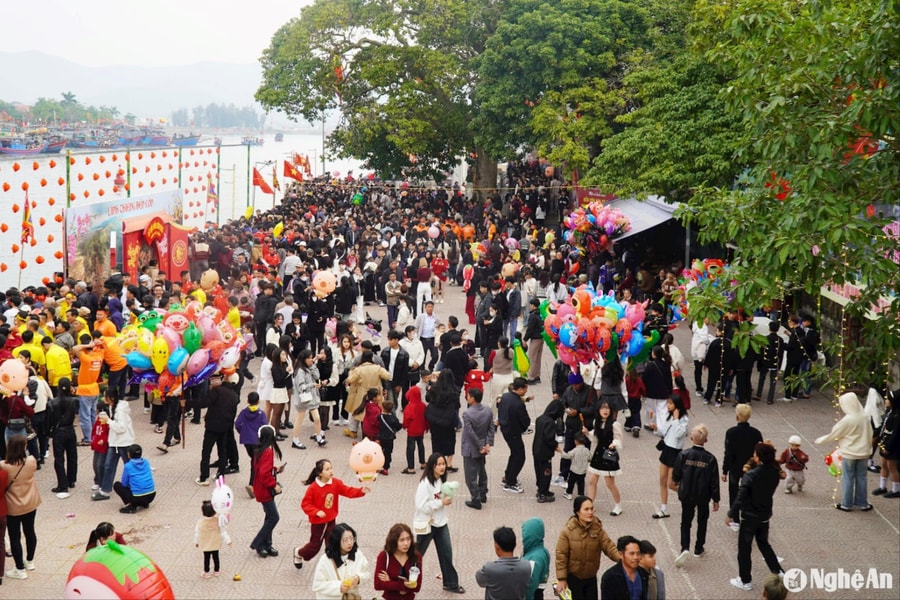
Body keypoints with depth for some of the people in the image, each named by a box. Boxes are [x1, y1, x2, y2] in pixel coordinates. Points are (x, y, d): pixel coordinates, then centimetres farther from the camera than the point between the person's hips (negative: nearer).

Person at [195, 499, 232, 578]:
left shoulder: (200, 522, -20)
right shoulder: (218, 520, -18)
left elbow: (197, 533, -6)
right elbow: (223, 531, -11)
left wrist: (196, 542, 10)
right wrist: (227, 540, -3)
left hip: (205, 545, -2)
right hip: (216, 544, 2)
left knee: (206, 558, 11)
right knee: (216, 557, 17)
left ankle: (206, 573, 21)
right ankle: (216, 571, 29)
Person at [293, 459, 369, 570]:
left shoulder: (336, 483, -9)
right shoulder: (313, 487, -22)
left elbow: (348, 491, -15)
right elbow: (305, 504, -18)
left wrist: (361, 491, -32)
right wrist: (317, 512, -32)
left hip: (331, 520, 4)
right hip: (317, 522, -4)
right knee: (315, 546, 11)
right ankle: (298, 553, 40)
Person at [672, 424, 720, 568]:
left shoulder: (684, 454, -15)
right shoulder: (710, 459, -15)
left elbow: (676, 474, -4)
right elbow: (714, 481, -9)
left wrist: (676, 481, 21)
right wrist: (716, 500, 2)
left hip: (686, 495, 0)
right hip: (703, 496, 0)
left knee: (686, 521, 11)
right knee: (702, 521, 20)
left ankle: (685, 548, -9)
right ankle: (698, 549, 29)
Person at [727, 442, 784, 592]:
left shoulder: (750, 475, -25)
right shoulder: (775, 473, -8)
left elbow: (740, 498, -22)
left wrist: (731, 514, -10)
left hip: (750, 517, -5)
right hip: (765, 516, 6)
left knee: (744, 549, 11)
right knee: (764, 544, 26)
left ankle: (745, 581, 21)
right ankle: (778, 573, 28)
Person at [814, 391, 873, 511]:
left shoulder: (847, 420, -21)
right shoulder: (865, 418, -3)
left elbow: (833, 434, -11)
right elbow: (869, 435, 7)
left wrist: (820, 440, 4)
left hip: (849, 453, -5)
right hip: (863, 452, 5)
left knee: (848, 479, 7)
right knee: (861, 478, 13)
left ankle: (846, 504, 15)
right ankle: (862, 503, 20)